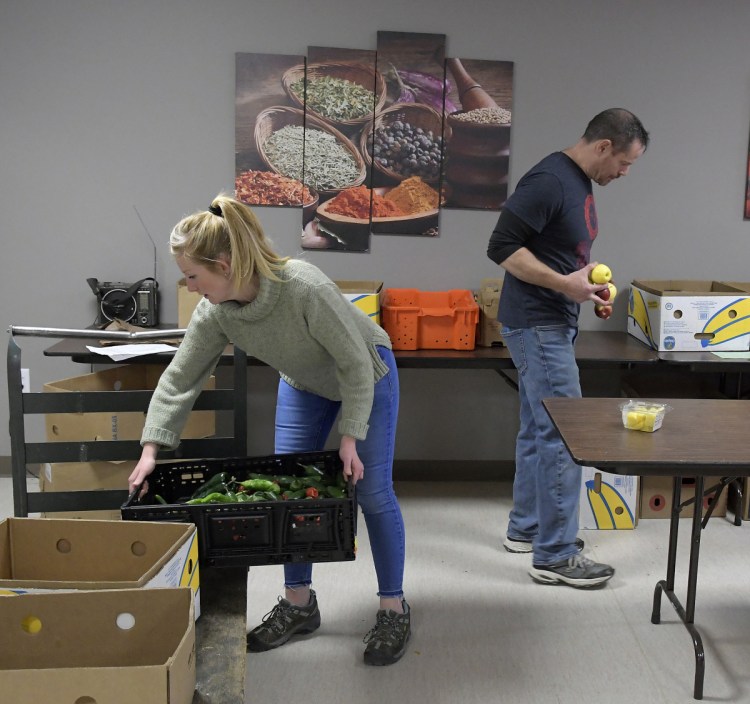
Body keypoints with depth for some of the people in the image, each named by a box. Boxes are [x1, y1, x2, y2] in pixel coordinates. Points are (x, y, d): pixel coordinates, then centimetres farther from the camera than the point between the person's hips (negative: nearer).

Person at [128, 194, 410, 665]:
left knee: (373, 493, -4)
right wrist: (151, 449, -16)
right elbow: (180, 378, -12)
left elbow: (356, 363, -30)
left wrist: (350, 436, -26)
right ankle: (299, 603, 19)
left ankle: (394, 609, 12)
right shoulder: (215, 312, -21)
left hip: (367, 375, -6)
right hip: (305, 384, 6)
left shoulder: (305, 288, -40)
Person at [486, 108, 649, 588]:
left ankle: (526, 528, 28)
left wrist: (588, 280, 7)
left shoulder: (582, 183, 13)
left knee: (539, 429, 16)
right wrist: (565, 284, -23)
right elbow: (503, 247, -22)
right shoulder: (549, 181, -18)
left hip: (554, 323, 10)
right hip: (537, 325, -10)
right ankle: (555, 555, 0)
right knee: (564, 435, -8)